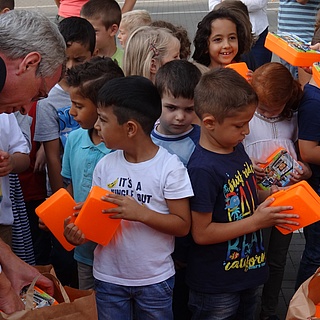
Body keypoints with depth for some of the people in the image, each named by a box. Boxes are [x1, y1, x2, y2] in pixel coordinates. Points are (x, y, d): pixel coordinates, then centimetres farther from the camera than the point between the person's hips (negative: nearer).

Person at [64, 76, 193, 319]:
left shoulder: (170, 167, -15)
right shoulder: (105, 166, -2)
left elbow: (183, 225, -12)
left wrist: (141, 212, -26)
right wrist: (82, 231, -16)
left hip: (155, 280, -3)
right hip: (108, 277, 3)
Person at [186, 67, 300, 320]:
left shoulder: (237, 148, 1)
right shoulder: (203, 169, -25)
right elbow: (201, 233, -23)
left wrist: (269, 197, -3)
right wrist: (256, 221, -21)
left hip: (248, 269, 8)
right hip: (216, 287, -8)